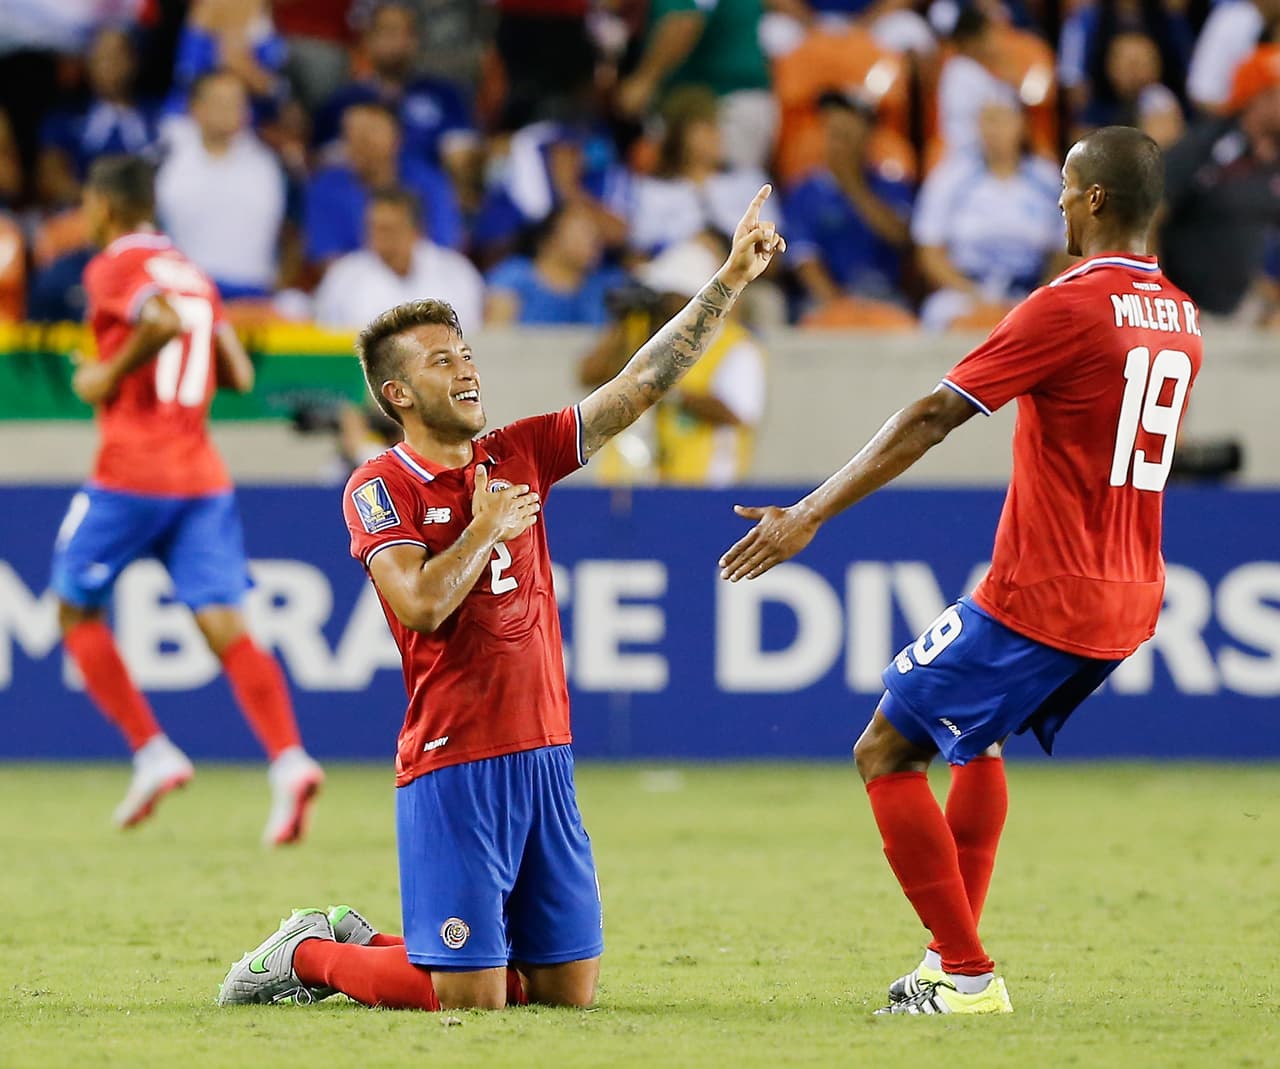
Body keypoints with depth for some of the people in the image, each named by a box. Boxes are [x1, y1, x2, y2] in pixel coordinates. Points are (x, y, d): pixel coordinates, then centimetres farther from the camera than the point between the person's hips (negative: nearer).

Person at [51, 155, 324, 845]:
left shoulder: (114, 267, -4)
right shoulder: (191, 272, 19)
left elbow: (166, 322, -23)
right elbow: (238, 375, 17)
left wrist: (109, 375, -11)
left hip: (132, 472, -6)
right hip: (203, 474, 6)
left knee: (77, 609, 12)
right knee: (224, 626, -4)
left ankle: (152, 752, 1)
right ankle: (289, 759, -24)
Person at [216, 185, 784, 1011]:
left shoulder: (520, 456, 12)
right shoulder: (381, 488, -5)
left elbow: (645, 382, 11)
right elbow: (420, 604, -19)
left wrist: (733, 279, 7)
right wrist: (486, 529, -7)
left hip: (544, 753, 6)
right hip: (451, 763, -6)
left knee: (570, 989, 7)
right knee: (471, 997, -10)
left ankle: (367, 947, 26)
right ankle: (309, 956, 16)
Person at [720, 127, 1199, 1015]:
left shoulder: (1068, 306, -16)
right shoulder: (1180, 319, 9)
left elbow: (931, 419, -18)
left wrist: (810, 516, -18)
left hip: (1038, 598, -8)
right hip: (1132, 601, 8)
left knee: (887, 752, 1)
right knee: (978, 738, 29)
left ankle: (967, 975, -3)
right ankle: (954, 957, 24)